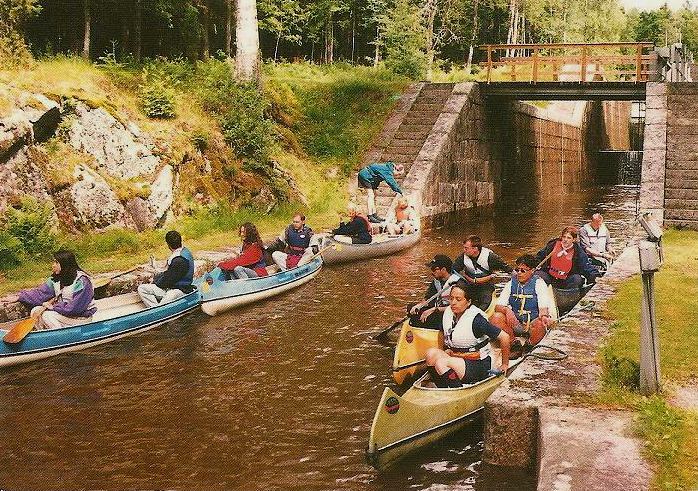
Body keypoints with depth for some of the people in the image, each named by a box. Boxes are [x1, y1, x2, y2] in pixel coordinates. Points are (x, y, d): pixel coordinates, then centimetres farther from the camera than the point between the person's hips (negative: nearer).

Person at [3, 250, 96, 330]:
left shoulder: (82, 281, -22)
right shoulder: (56, 279, 4)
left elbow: (75, 307, -25)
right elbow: (40, 292, 2)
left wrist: (53, 307, -19)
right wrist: (19, 297, -6)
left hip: (81, 317, -8)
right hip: (63, 310, 8)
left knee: (47, 315, -22)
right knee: (36, 311, -4)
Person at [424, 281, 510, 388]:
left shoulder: (476, 320, -18)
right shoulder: (448, 312, 4)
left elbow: (504, 337, -16)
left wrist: (505, 364, -7)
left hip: (479, 367, -8)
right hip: (457, 360, 8)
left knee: (441, 362, -29)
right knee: (431, 353, -16)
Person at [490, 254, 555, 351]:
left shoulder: (538, 283, -4)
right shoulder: (511, 283, 5)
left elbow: (543, 307, -16)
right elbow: (498, 306, -1)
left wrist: (544, 316, -41)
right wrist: (507, 310, -26)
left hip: (533, 323, -3)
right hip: (515, 323, 3)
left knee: (541, 324, -38)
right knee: (495, 317, -24)